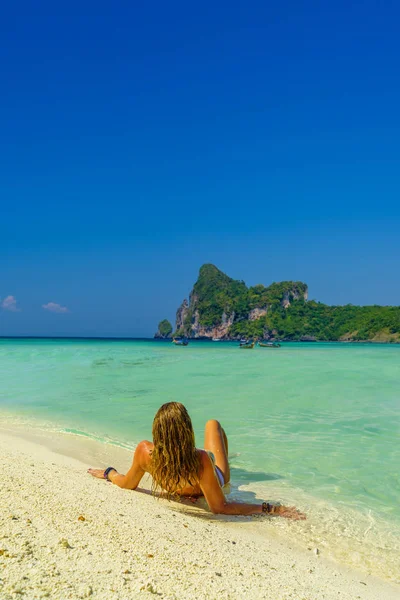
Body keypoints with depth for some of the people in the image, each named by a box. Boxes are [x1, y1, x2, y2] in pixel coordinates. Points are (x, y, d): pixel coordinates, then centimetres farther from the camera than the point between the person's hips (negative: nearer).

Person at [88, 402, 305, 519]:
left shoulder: (145, 452, -40)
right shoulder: (201, 461, -48)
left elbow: (128, 484, -19)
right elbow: (219, 508, -38)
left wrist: (108, 473, 1)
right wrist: (269, 508, -38)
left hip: (169, 488, 2)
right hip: (212, 482, -2)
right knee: (213, 424, 21)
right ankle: (222, 467, 54)